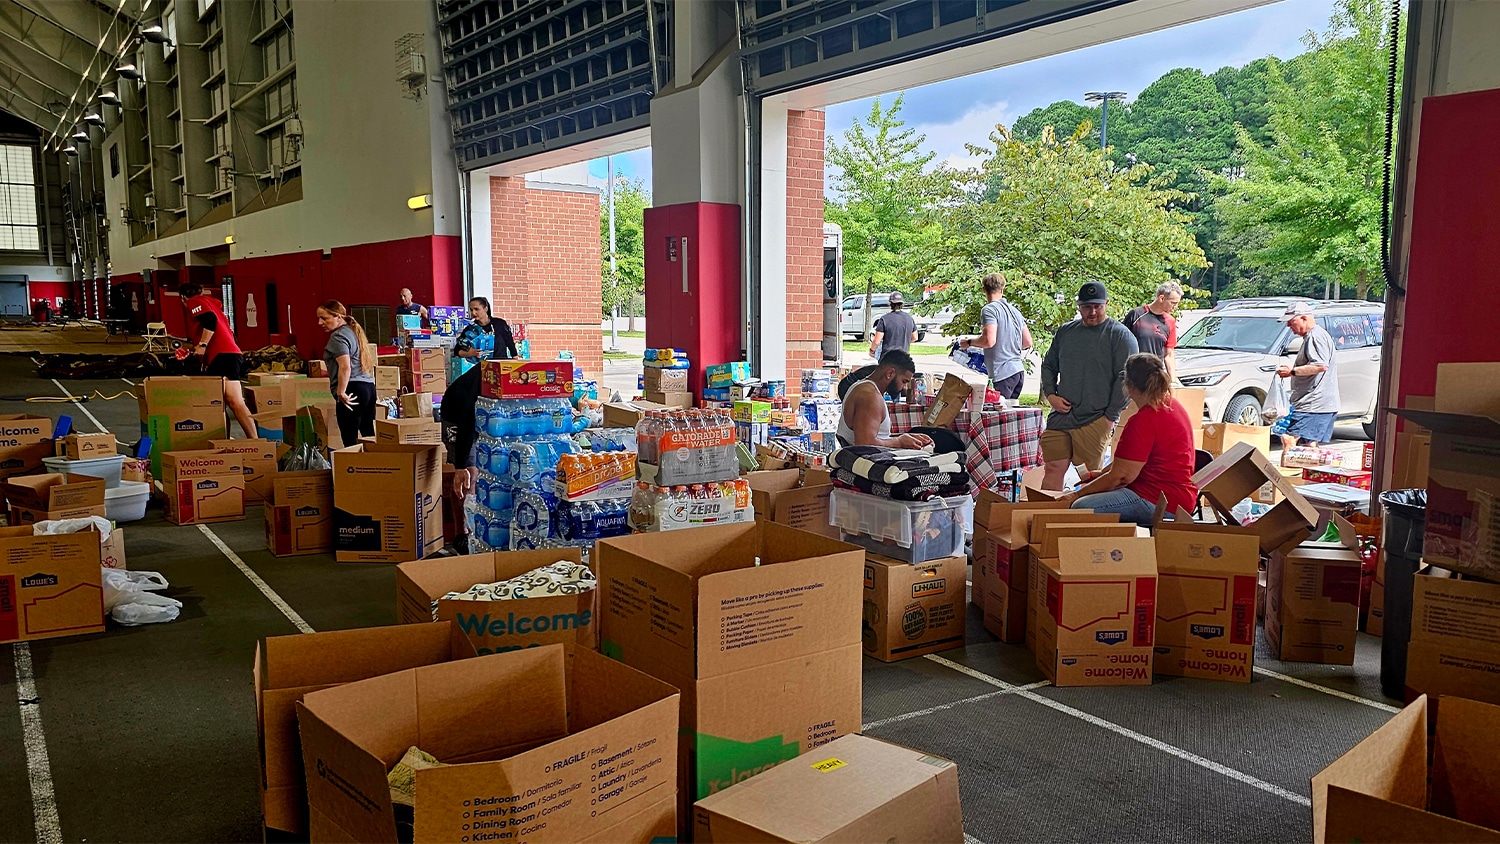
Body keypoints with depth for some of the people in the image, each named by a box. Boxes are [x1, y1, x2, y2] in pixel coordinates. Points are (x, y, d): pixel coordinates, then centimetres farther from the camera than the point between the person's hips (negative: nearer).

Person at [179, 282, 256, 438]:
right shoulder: (211, 302, 33)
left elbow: (210, 319, -13)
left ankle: (255, 442, -33)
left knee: (234, 402, -22)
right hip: (230, 353, 11)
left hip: (221, 355, -10)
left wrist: (202, 345, -14)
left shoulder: (194, 301, 7)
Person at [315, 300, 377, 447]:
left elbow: (345, 366, -20)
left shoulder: (338, 337, -8)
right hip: (369, 386, 10)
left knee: (350, 440, -10)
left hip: (353, 390, -10)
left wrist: (341, 393, -17)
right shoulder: (354, 331, 21)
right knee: (369, 435, 9)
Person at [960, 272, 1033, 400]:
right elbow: (1028, 343, 18)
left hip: (1003, 373, -8)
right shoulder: (1015, 310, 17)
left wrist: (969, 342, -3)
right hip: (1019, 370, 8)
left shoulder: (989, 309, -8)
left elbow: (989, 341, -20)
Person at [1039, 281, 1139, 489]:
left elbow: (1125, 378, -7)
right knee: (1053, 469, 3)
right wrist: (1050, 394, 7)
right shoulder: (1065, 332, 14)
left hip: (1095, 421, -5)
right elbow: (1048, 365, 24)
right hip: (1060, 416, 5)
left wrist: (1110, 416, -11)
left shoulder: (1120, 335, -2)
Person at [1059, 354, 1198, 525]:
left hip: (1160, 503, -11)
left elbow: (1120, 476, -18)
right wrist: (1101, 473, 20)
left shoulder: (1144, 420, -20)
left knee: (1081, 507, -20)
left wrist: (1077, 494, -10)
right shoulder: (1172, 405, 12)